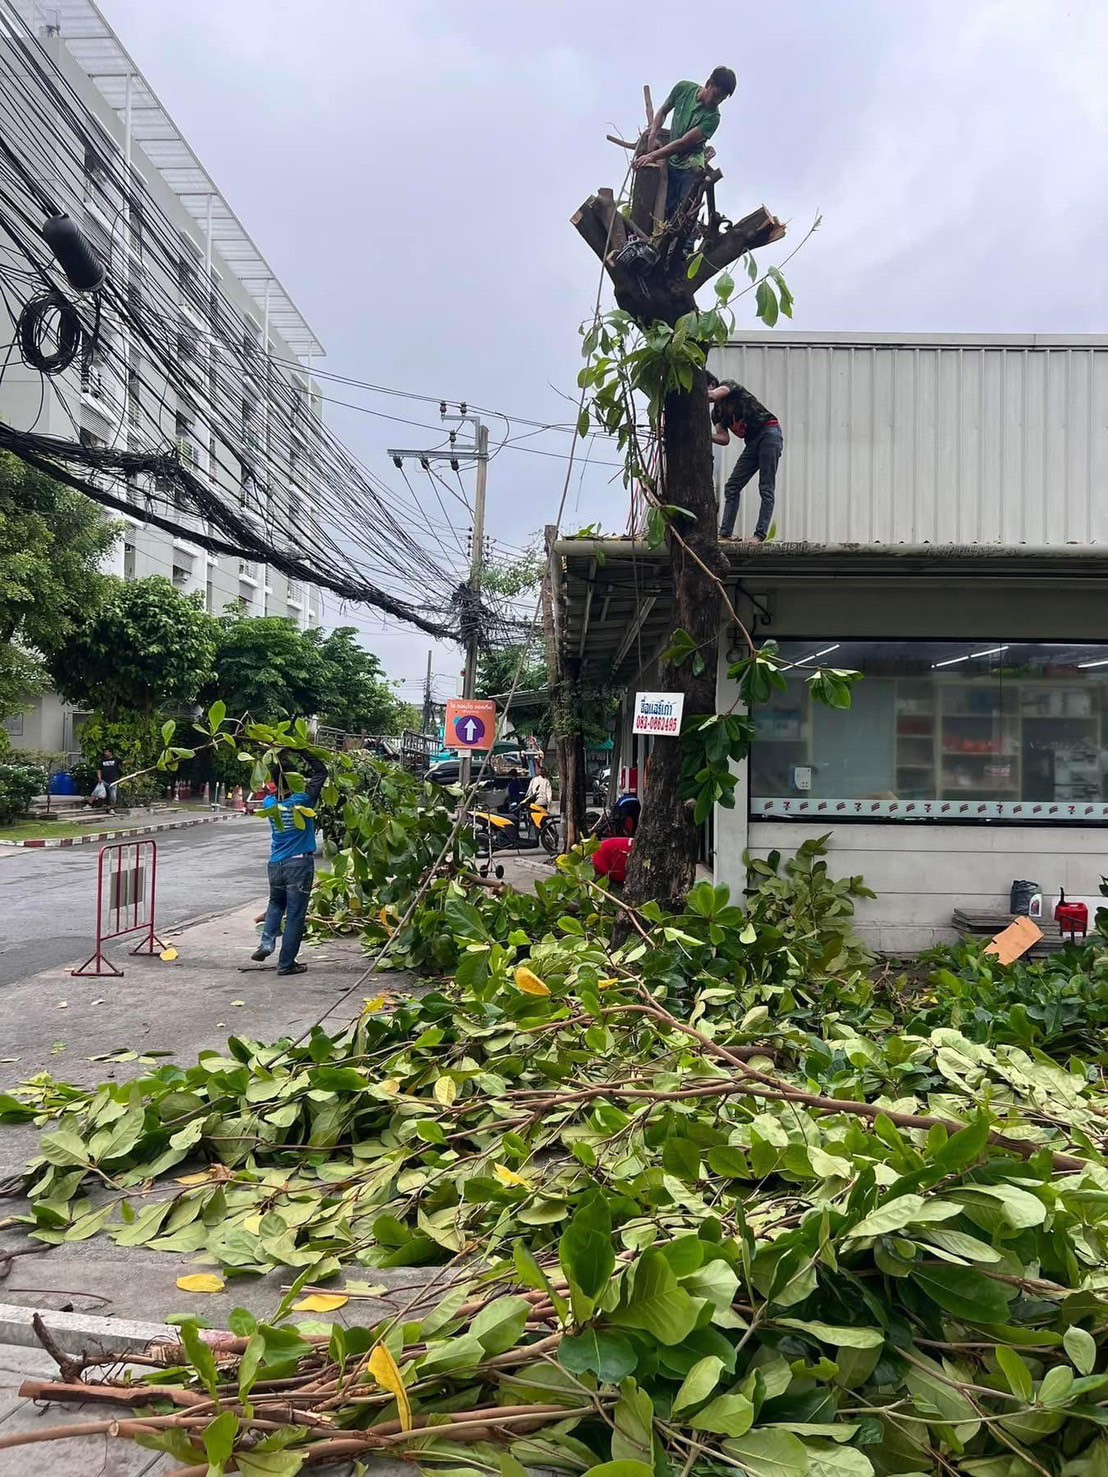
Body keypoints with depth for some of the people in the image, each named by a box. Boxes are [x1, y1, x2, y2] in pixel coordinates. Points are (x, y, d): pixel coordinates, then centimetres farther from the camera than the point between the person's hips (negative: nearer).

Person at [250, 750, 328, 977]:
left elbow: (276, 792, 22)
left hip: (276, 864, 5)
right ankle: (286, 963, 7)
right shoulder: (301, 801, -13)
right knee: (295, 914, 3)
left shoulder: (268, 803, -1)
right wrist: (302, 753, -2)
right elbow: (321, 771, -5)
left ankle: (266, 944, 10)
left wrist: (280, 762, 12)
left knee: (276, 903, 28)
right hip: (299, 864, -4)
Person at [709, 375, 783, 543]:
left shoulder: (729, 385, -3)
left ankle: (760, 535, -15)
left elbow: (712, 395, -25)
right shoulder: (716, 413, 14)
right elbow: (724, 439, 1)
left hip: (769, 432, -9)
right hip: (752, 442, 9)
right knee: (731, 486, 0)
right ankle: (725, 533, -2)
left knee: (766, 488, -10)